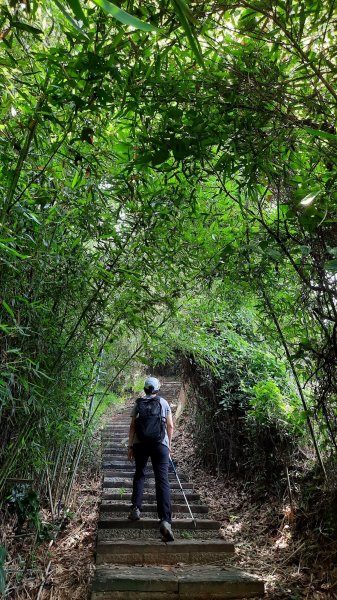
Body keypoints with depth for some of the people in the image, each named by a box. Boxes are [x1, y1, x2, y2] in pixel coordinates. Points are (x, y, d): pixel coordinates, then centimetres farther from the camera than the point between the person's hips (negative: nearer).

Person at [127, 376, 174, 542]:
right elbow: (170, 426, 9)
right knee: (162, 480, -5)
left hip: (140, 444, 1)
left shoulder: (138, 404, 9)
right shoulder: (164, 403, 8)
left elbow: (132, 426, 5)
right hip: (160, 444, -1)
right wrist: (169, 444, 22)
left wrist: (130, 446, 9)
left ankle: (136, 508, 10)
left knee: (139, 475, 22)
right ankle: (165, 520, -17)